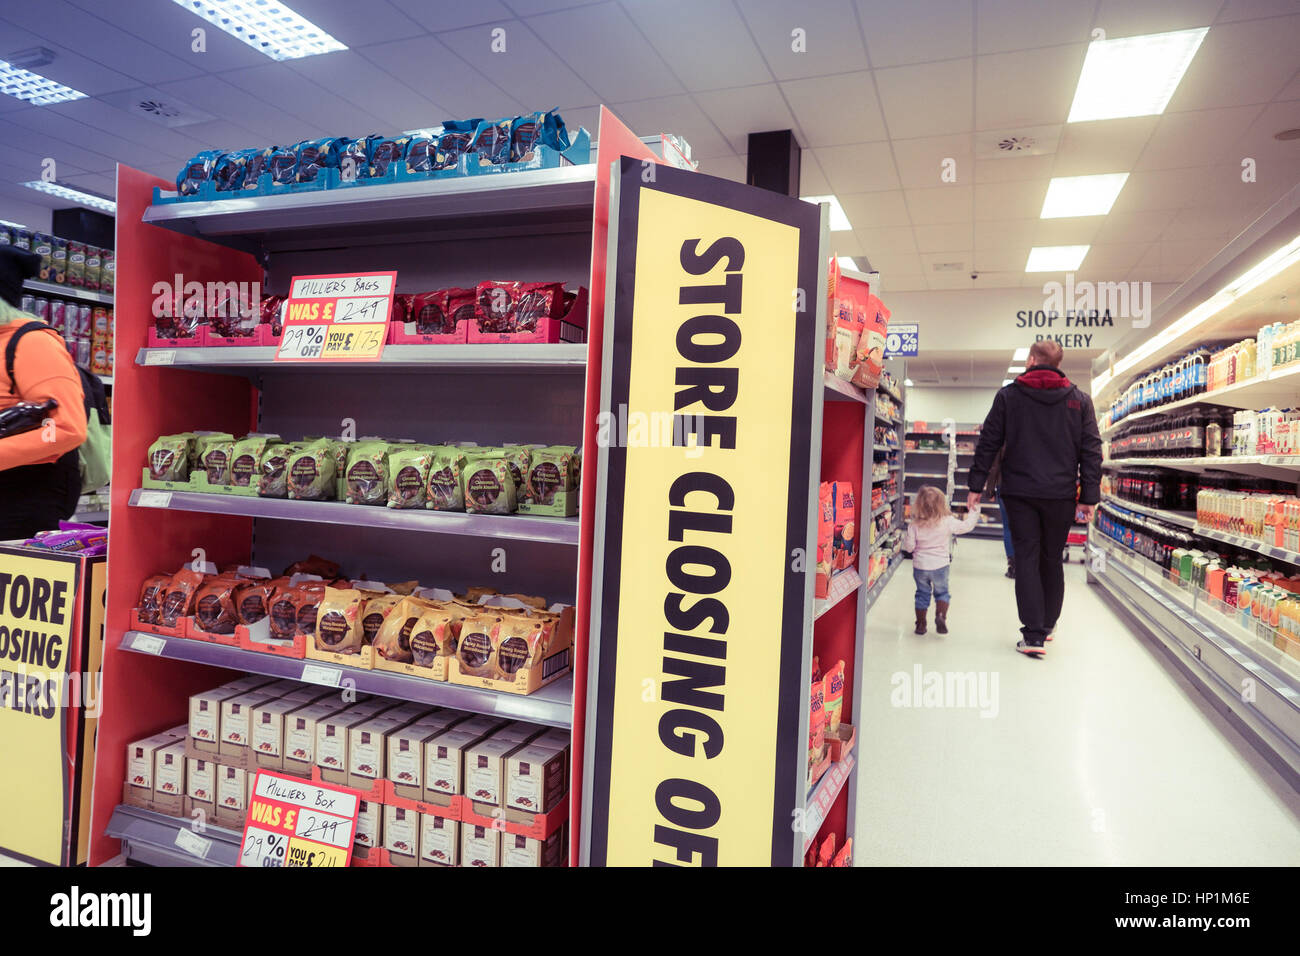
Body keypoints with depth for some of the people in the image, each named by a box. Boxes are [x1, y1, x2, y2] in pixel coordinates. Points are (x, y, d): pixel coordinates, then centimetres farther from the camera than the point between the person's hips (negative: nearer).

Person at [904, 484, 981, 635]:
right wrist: (974, 511, 6)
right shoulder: (948, 521, -12)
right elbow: (965, 526, -5)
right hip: (940, 565, 0)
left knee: (922, 594, 15)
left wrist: (905, 538, 11)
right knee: (942, 592, 17)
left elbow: (909, 546, -9)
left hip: (920, 566, 1)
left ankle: (920, 624, 18)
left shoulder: (914, 525, -12)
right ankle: (940, 615, -7)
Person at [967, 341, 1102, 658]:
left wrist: (976, 486, 4)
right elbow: (1091, 451, 3)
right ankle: (1047, 625, 29)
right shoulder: (1080, 400, 6)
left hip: (1020, 492, -2)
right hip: (1061, 495, 2)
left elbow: (988, 444, 0)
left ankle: (1033, 635, -4)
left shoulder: (1008, 396, 1)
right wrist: (1089, 496, 5)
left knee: (1027, 560, 1)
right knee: (1052, 560, 16)